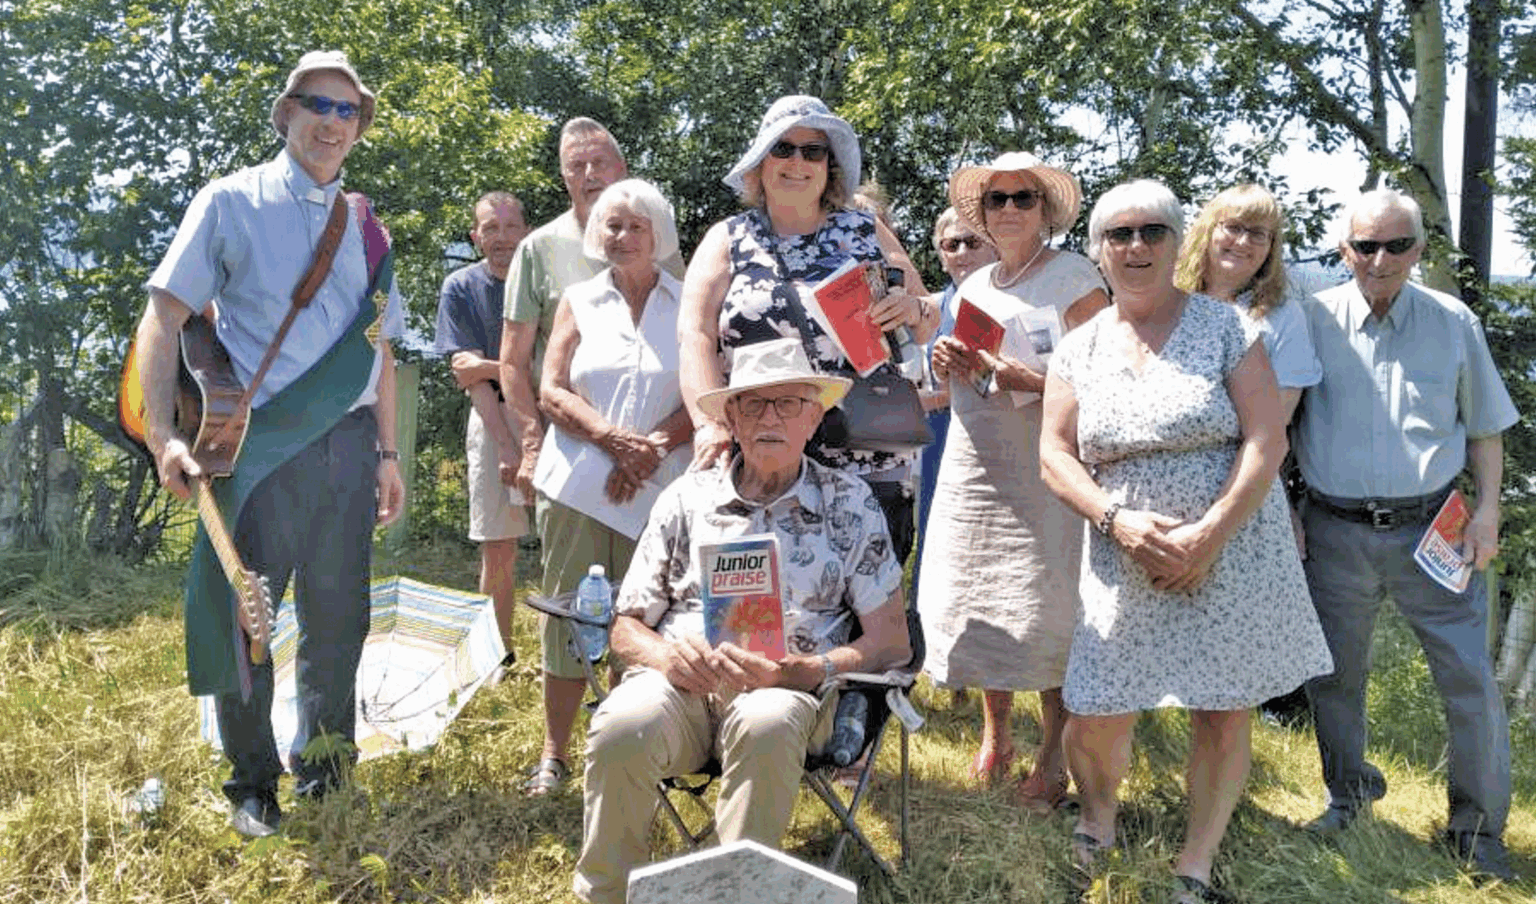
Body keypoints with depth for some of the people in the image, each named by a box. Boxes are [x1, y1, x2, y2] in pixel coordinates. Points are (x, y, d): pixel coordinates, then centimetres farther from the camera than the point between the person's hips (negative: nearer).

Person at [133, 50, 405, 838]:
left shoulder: (363, 225, 14)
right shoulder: (231, 203, 1)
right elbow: (164, 319, -4)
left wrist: (387, 452, 13)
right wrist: (163, 437, -14)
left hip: (347, 443, 4)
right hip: (259, 445, -4)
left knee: (338, 618, 10)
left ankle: (322, 768, 28)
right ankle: (252, 786, 21)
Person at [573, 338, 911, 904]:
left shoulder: (849, 505, 10)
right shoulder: (687, 498, 14)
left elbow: (892, 642, 4)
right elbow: (627, 627, 15)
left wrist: (794, 670, -13)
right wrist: (665, 655, -10)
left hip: (790, 690, -1)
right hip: (680, 680, 2)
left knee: (764, 725, -36)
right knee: (621, 728, -31)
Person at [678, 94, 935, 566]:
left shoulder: (866, 230, 15)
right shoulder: (729, 239, 11)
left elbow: (930, 320, 17)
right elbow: (695, 337, -2)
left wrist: (911, 309, -8)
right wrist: (711, 424, -18)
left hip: (872, 469, 2)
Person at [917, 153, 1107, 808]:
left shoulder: (1074, 277, -1)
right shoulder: (973, 285, 18)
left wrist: (1028, 379, -21)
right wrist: (946, 367, 4)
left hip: (1045, 466, -6)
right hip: (974, 461, 6)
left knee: (1047, 611, -5)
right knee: (977, 601, 8)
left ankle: (1053, 756, 10)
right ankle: (994, 734, 25)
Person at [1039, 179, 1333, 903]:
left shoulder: (1223, 326, -1)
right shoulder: (1080, 347, 7)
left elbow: (1267, 440, -7)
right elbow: (1054, 455, 3)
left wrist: (1209, 535, -16)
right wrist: (1118, 521, -13)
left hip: (1233, 554, -1)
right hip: (1128, 562, 2)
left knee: (1224, 715, 5)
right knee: (1096, 718, 0)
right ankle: (1099, 814, 32)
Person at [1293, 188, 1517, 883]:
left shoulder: (1454, 323, 3)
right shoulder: (1315, 320, -1)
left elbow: (1485, 426, 11)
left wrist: (1486, 512, 1)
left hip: (1430, 530, 0)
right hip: (1335, 532, 0)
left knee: (1472, 683, 1)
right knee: (1333, 675, 12)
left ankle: (1477, 828, 21)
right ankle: (1349, 794, 36)